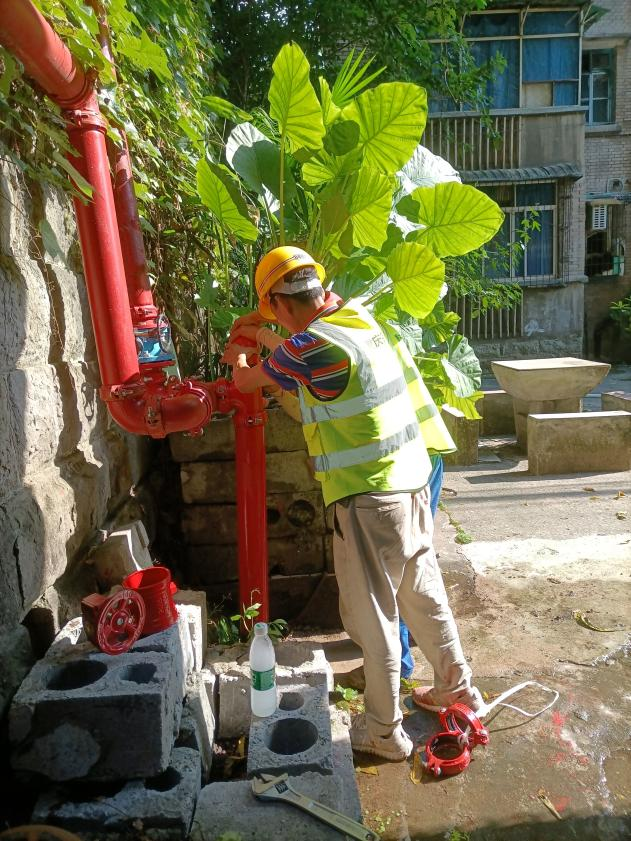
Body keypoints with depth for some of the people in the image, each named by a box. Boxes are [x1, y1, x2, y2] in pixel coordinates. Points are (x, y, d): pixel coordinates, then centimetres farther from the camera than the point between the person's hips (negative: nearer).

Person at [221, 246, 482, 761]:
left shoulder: (311, 346, -18)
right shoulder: (356, 315, 6)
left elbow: (247, 381, 0)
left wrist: (239, 359, 22)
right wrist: (264, 334, 35)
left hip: (369, 497, -9)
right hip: (411, 481, 9)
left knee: (373, 616, 7)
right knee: (423, 591, 23)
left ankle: (384, 732, 24)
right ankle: (456, 685, 42)